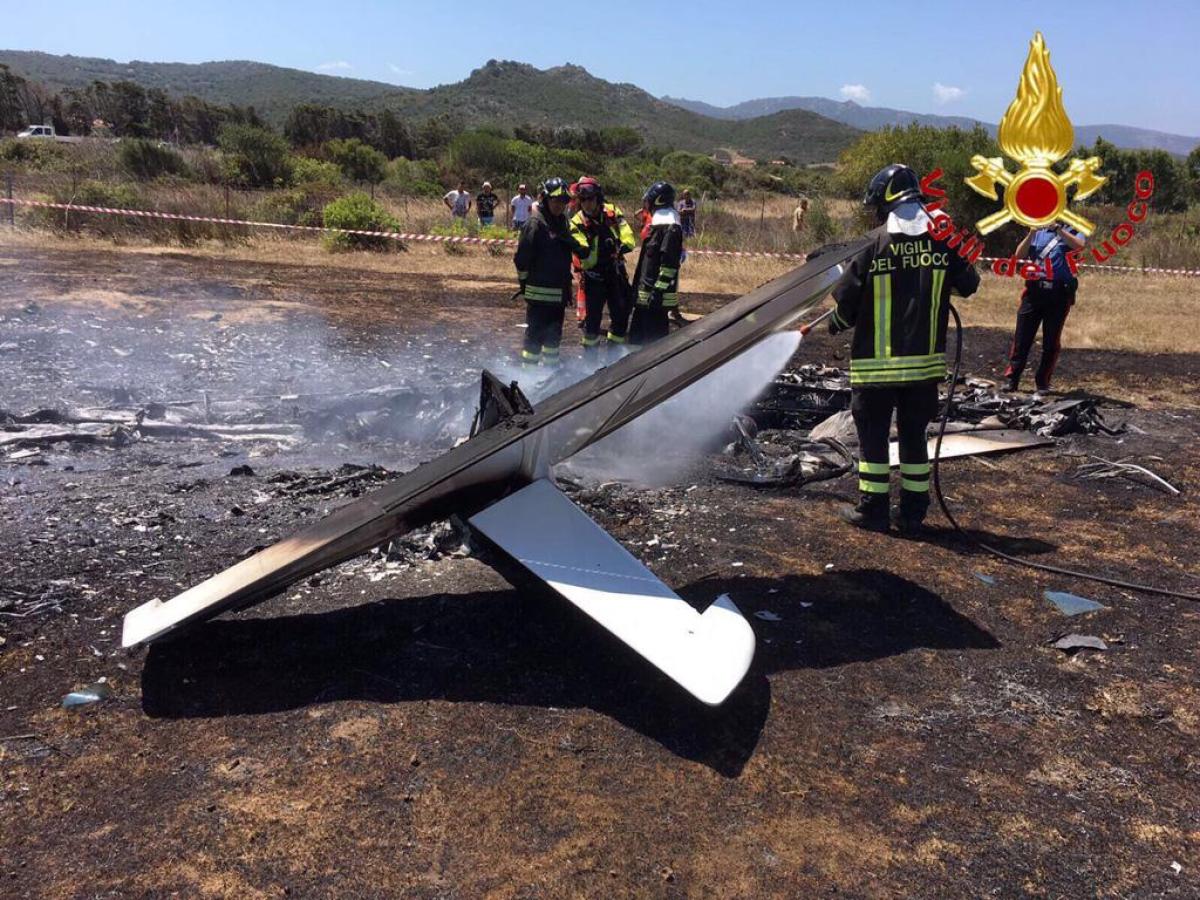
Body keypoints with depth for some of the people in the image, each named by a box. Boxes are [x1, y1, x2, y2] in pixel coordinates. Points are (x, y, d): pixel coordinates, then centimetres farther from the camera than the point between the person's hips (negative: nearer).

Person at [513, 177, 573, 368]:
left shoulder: (562, 222, 13)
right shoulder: (535, 223, -13)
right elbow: (522, 257, -15)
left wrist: (567, 288, 18)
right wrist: (525, 282, -6)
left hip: (558, 292, 8)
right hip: (540, 292, -8)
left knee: (554, 334, 16)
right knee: (535, 334, -4)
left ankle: (551, 367, 28)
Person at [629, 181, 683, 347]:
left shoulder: (669, 227, -16)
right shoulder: (659, 222, 16)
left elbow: (670, 263, -23)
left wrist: (659, 290, -24)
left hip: (657, 295, -11)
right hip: (646, 293, 11)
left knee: (654, 338, -7)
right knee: (638, 334, 18)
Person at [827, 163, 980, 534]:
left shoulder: (874, 247, -11)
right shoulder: (943, 242, -1)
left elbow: (847, 301, -9)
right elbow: (969, 285, 8)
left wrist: (835, 324, 12)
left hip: (876, 362, -4)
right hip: (925, 361, 4)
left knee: (873, 435, 8)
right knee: (914, 435, 13)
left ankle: (872, 510, 13)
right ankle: (913, 513, 18)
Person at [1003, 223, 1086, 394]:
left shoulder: (1072, 231, 9)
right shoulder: (1038, 233, 15)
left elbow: (1079, 245, -14)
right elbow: (1019, 255, 3)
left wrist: (1057, 228, -17)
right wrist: (1031, 233, -9)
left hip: (1060, 293, -1)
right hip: (1034, 291, 2)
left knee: (1051, 341, 2)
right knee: (1022, 337, -2)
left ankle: (1042, 382, 9)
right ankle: (1011, 379, 1)